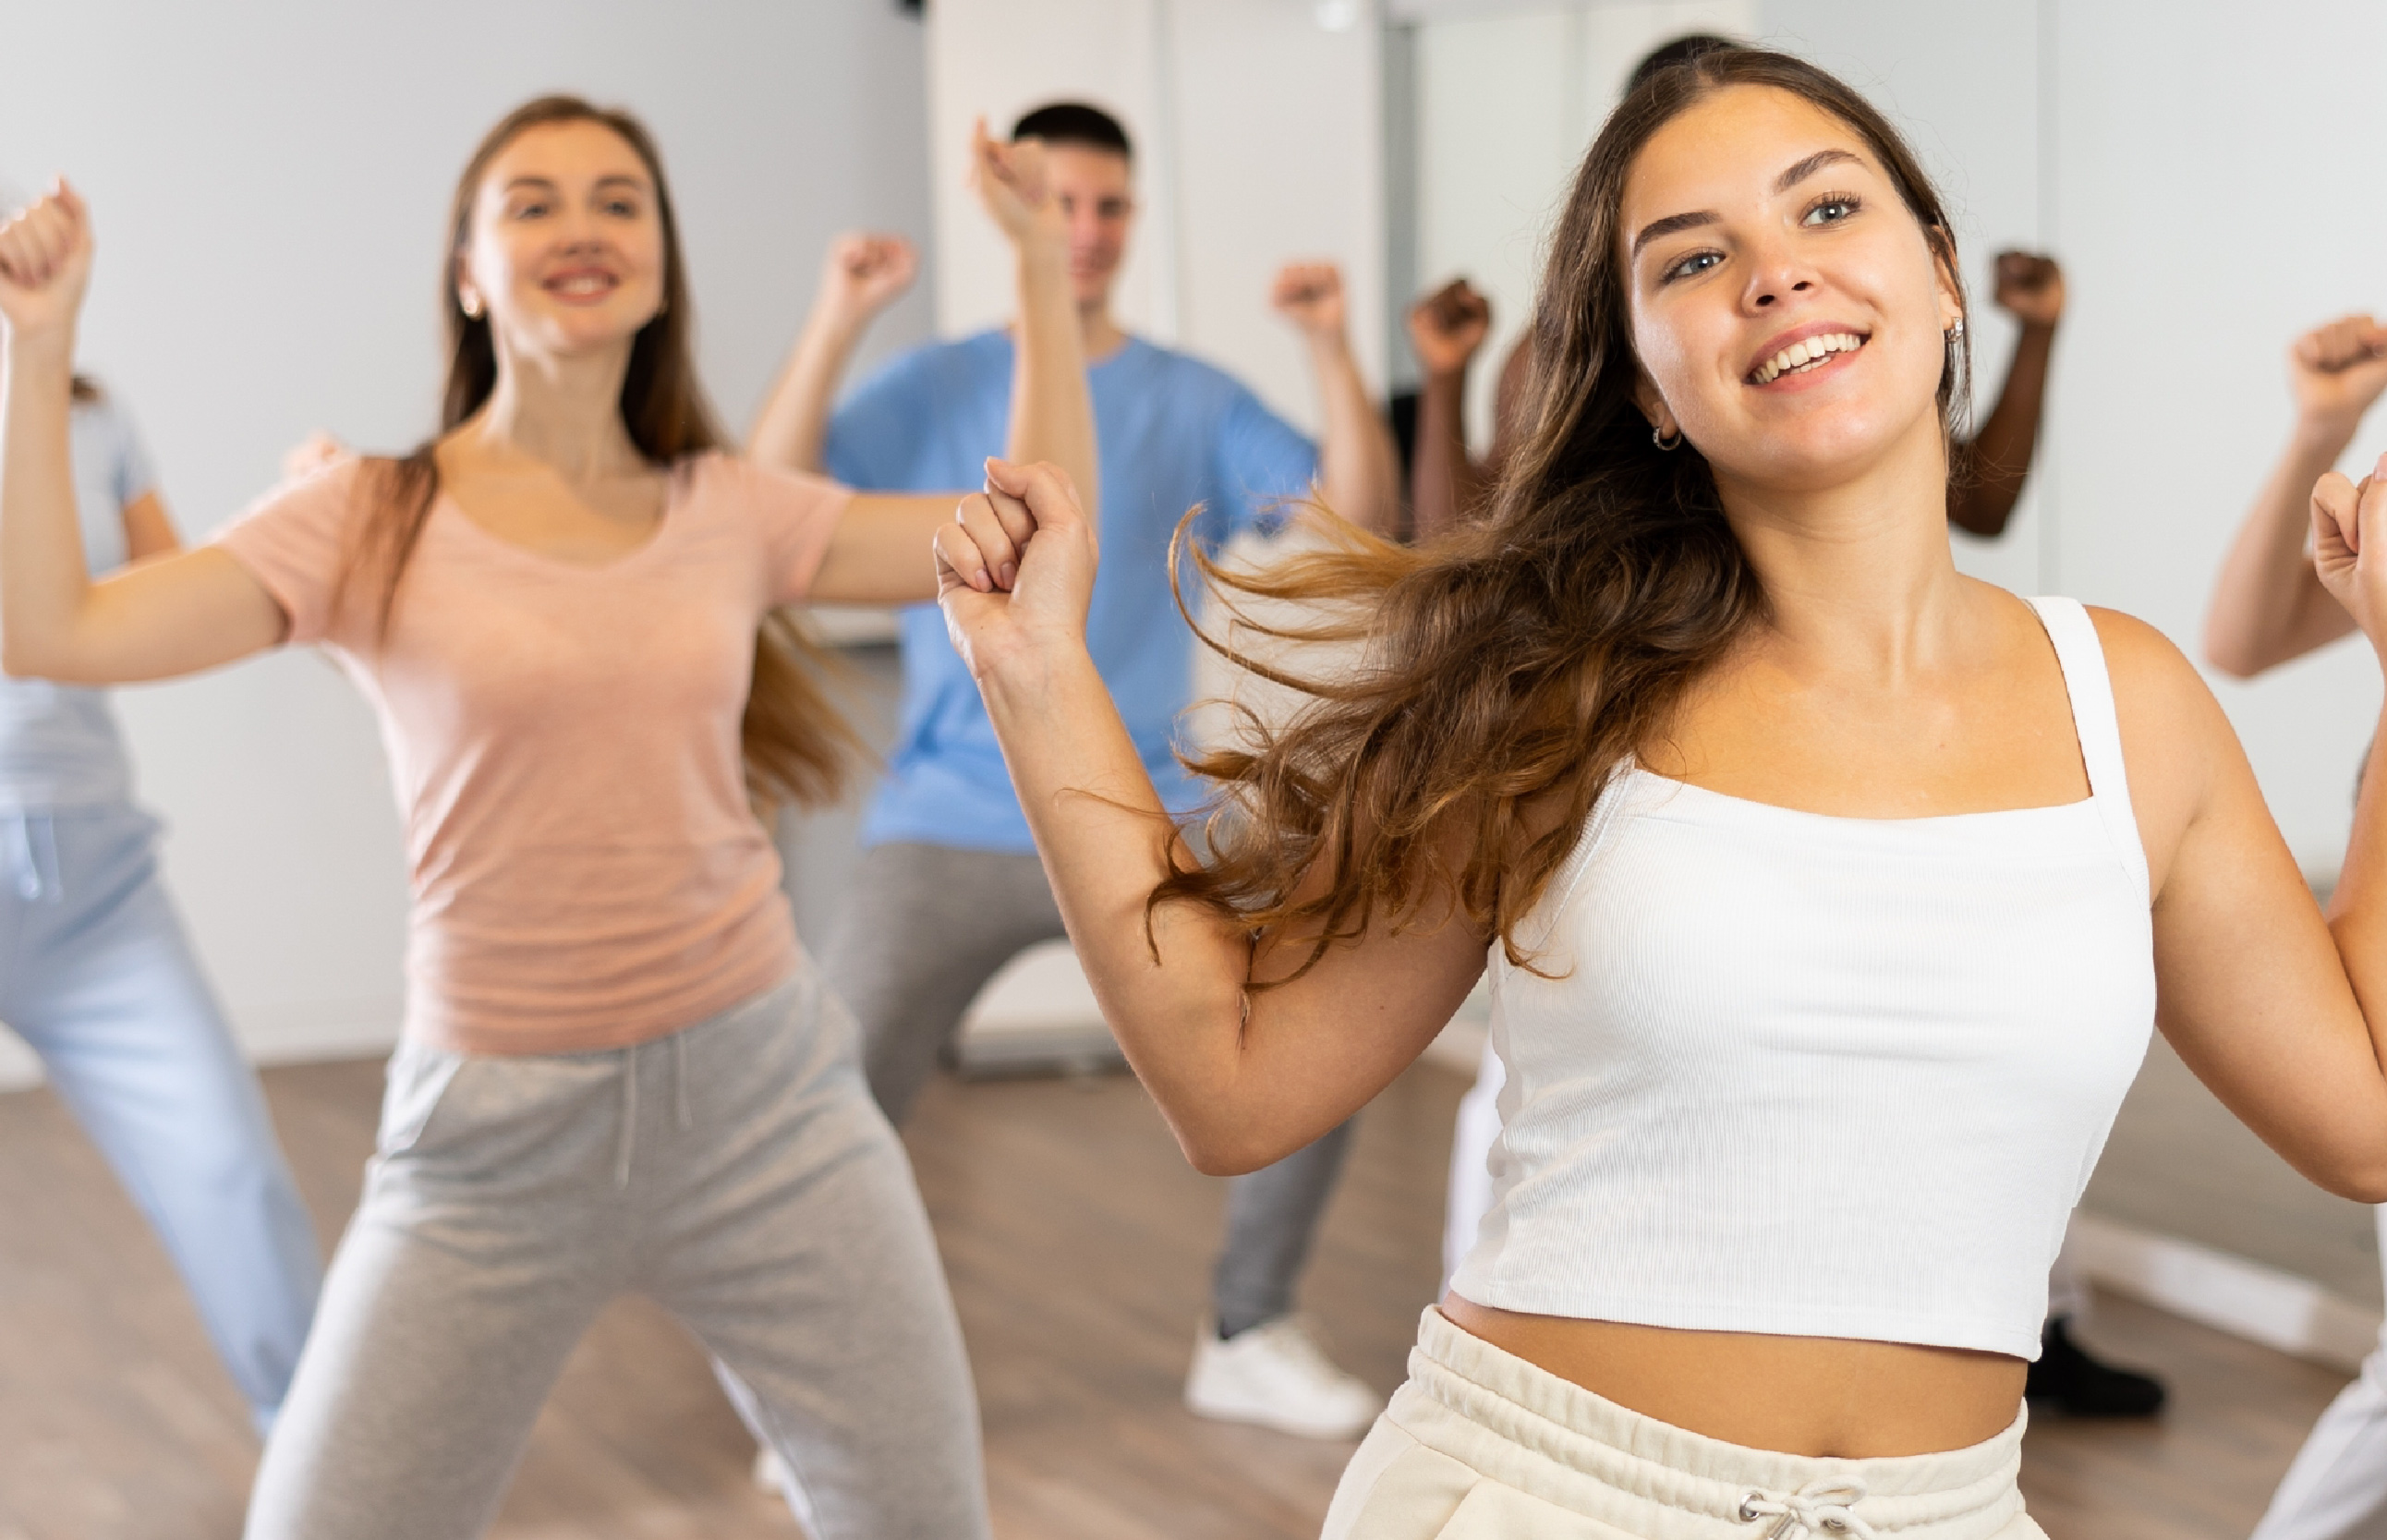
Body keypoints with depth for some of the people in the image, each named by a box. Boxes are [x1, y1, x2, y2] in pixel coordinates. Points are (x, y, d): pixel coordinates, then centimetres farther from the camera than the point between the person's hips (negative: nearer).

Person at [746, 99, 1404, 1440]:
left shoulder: (1197, 404, 6)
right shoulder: (934, 390, 3)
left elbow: (1361, 527, -3)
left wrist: (1336, 350, -13)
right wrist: (836, 321, -17)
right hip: (955, 825, -2)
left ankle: (1250, 1339, 15)